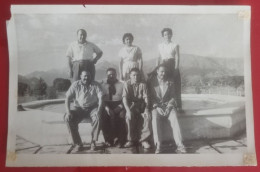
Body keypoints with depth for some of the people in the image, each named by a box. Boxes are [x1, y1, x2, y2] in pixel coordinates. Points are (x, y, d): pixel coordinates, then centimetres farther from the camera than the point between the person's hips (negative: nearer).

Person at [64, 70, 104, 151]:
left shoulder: (96, 85, 1)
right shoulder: (75, 85, 2)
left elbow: (100, 98, -6)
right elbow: (67, 98, -2)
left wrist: (98, 110, -23)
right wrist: (68, 111, -17)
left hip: (92, 108, -1)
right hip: (78, 108, 1)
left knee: (98, 117, -33)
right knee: (68, 118, -26)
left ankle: (93, 141, -15)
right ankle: (78, 143, -16)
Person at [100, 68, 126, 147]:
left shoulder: (121, 84, 12)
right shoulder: (102, 85, 10)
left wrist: (120, 106, -15)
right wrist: (106, 107, -17)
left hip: (118, 105, 0)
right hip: (106, 104, 0)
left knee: (122, 115, -30)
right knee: (104, 115, -30)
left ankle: (120, 140, -17)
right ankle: (108, 140, -16)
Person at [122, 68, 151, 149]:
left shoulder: (142, 84, 4)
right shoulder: (127, 84, -1)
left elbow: (145, 97, -2)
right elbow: (124, 97, -11)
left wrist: (146, 109, -19)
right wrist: (128, 110, -25)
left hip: (141, 105, 2)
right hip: (130, 105, -1)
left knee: (147, 116, -28)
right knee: (129, 117, -33)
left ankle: (144, 140, -19)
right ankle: (131, 140, -18)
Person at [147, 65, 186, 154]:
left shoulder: (170, 83, 13)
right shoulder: (151, 83, 6)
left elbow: (173, 97, 8)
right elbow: (150, 98, 1)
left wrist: (168, 107, -10)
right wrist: (157, 107, -14)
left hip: (168, 105, 2)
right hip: (155, 106, -1)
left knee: (174, 120, -28)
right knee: (155, 119, -34)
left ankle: (180, 146, -32)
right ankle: (158, 145, -35)